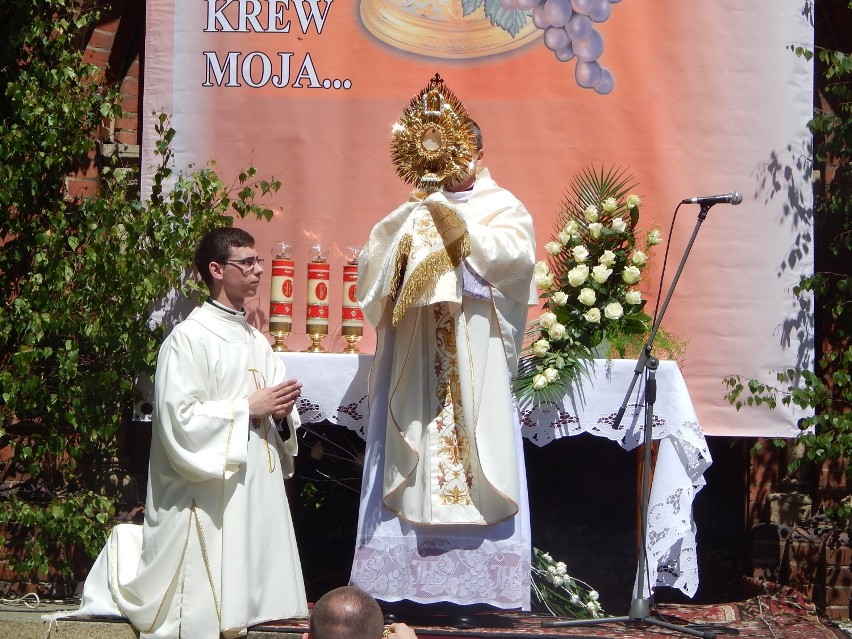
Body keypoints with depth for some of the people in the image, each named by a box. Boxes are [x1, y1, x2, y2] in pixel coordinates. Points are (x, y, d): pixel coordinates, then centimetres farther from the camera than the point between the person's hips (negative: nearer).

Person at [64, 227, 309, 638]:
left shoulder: (256, 340, 15)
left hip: (260, 490, 8)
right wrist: (249, 408, -13)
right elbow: (180, 418, -17)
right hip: (210, 496, -7)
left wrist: (281, 411, -3)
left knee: (250, 596, 7)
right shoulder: (189, 338, -9)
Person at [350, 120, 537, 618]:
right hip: (417, 355, 2)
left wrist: (462, 227, -14)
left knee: (475, 451, -6)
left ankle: (466, 586, -2)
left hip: (475, 357, -2)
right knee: (411, 455, -2)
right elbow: (376, 261, 5)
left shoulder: (502, 207, 11)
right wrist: (411, 218, -10)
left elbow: (518, 257, -8)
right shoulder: (416, 208, 16)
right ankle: (402, 582, 1)